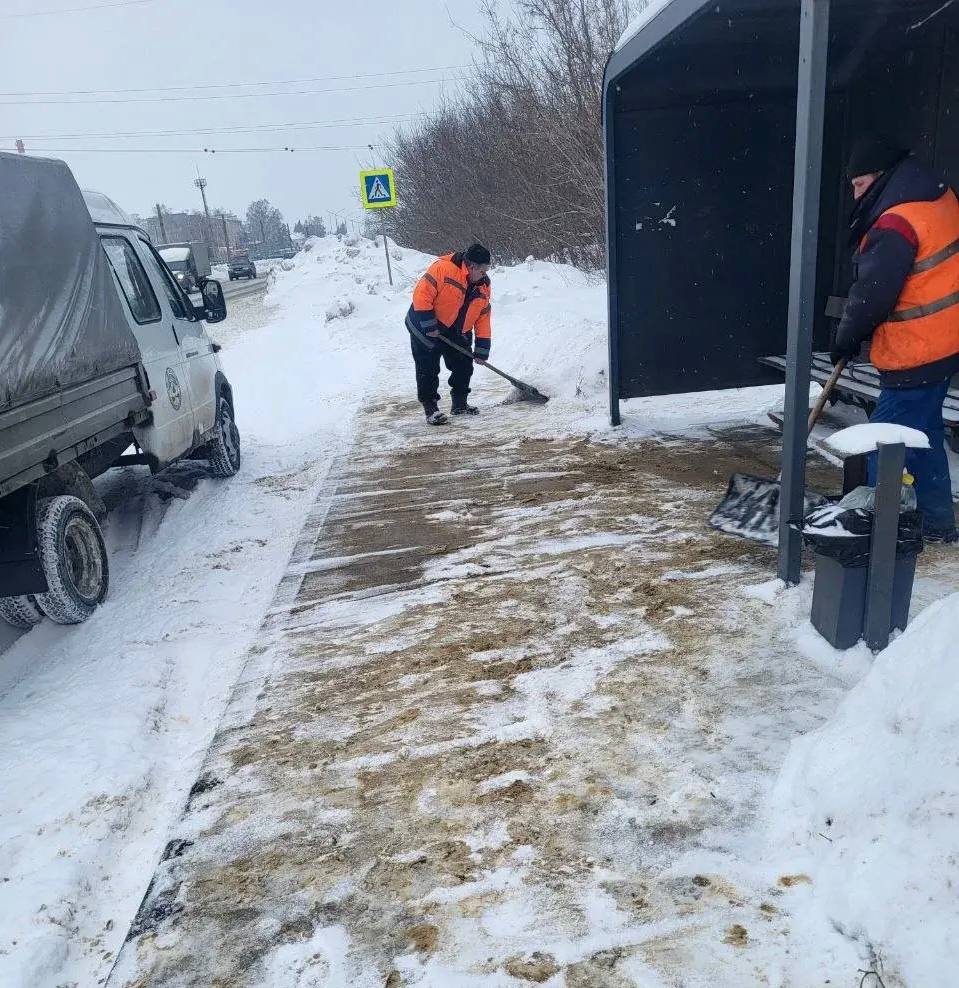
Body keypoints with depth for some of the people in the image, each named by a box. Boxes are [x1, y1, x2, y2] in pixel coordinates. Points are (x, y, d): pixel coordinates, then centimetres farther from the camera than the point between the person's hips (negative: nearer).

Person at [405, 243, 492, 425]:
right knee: (428, 370, -5)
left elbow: (483, 317, 2)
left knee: (464, 367, 8)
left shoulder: (483, 285, -2)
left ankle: (460, 404, 25)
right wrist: (429, 325, -23)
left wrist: (482, 349, -1)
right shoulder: (443, 268, -24)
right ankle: (430, 408, 4)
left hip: (456, 334, 7)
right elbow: (421, 295, -25)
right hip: (426, 328, -6)